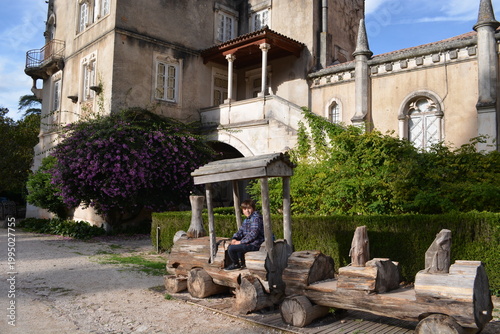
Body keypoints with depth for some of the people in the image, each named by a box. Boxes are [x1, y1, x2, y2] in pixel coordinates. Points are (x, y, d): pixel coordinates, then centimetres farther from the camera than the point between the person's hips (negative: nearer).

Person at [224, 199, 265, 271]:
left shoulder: (256, 218, -16)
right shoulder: (246, 220, 15)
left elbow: (253, 234, -24)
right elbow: (241, 231, 17)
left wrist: (241, 242, -20)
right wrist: (234, 238, -4)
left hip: (255, 244, -10)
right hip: (249, 243, 10)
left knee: (231, 248, -15)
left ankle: (236, 264, 10)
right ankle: (242, 263, 32)